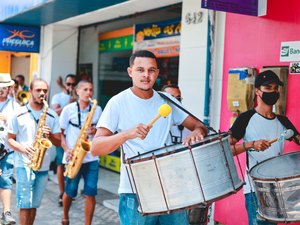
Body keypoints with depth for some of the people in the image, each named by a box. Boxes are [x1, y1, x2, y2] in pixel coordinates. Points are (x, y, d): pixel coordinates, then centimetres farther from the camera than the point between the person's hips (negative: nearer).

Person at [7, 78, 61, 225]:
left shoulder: (52, 116, 6)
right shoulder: (19, 114, -1)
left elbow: (58, 142, 7)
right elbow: (10, 139, 2)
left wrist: (49, 135, -14)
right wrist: (22, 148, -17)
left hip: (43, 166, 3)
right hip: (24, 164, -3)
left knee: (33, 205, 11)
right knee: (25, 205, -7)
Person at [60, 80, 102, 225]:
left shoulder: (97, 110, 6)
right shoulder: (68, 109, 0)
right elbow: (60, 133, 2)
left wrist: (95, 131, -10)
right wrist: (67, 150, -12)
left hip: (91, 157, 2)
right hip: (73, 157, -1)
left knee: (90, 193, -4)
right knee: (70, 192, 9)